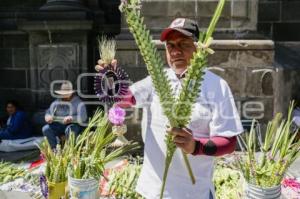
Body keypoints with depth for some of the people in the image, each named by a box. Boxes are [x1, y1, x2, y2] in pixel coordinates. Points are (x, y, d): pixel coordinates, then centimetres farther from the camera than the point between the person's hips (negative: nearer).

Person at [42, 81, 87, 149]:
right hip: (59, 125, 5)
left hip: (74, 124, -5)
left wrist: (71, 118, -34)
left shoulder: (78, 103, -5)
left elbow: (83, 117, -16)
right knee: (46, 129, -18)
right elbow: (48, 113, 10)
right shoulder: (56, 102, 10)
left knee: (69, 130, -38)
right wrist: (48, 117, -16)